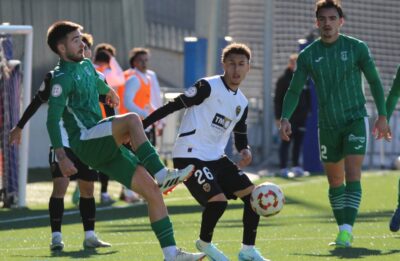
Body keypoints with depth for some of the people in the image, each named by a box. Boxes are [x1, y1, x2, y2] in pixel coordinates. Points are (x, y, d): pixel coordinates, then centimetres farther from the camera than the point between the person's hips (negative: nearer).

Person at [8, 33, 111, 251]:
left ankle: (90, 236, 16)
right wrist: (19, 127, 10)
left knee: (88, 189, 8)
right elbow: (37, 102, 6)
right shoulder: (55, 77, -2)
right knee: (60, 185, -14)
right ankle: (56, 237, -10)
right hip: (62, 141, -3)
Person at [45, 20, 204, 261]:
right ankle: (162, 175, -37)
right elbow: (53, 119, -14)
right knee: (132, 120, -33)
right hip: (85, 140, -8)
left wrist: (109, 92, 63)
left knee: (152, 191, -3)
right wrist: (62, 157, -22)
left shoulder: (85, 65, 18)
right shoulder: (62, 78, -9)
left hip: (105, 147, 8)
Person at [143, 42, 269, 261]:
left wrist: (245, 151, -6)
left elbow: (240, 136, 19)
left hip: (216, 157, 8)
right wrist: (141, 126, -18)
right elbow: (174, 106, -13)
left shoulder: (242, 103, 11)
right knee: (218, 200, -23)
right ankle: (204, 243, 5)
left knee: (253, 195, 1)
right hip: (189, 156, -8)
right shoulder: (208, 87, -11)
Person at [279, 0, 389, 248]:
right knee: (335, 181, 9)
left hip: (356, 120, -3)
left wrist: (382, 116, -2)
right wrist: (285, 118, -13)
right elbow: (294, 91, 3)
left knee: (352, 175, -17)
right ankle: (343, 231, 19)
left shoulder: (356, 48, -5)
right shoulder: (308, 55, 0)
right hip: (328, 126, 3)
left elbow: (375, 82, 3)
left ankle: (346, 230, -23)